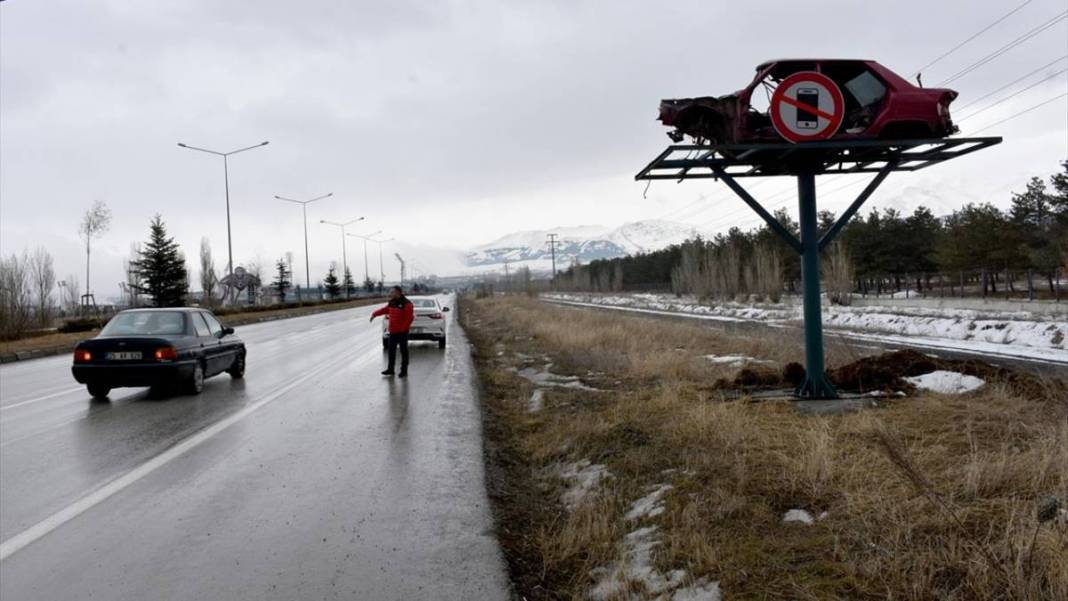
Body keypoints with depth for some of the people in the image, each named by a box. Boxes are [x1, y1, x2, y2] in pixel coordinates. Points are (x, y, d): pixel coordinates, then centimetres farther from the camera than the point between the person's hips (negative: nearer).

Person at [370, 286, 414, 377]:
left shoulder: (406, 304, -16)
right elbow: (384, 310, 21)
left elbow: (410, 318, -18)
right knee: (391, 350, 12)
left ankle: (404, 371, 8)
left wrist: (402, 328, -17)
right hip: (393, 331, 8)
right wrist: (374, 314, 10)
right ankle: (390, 369, 22)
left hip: (402, 332, -7)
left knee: (403, 351, 1)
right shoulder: (392, 303, 8)